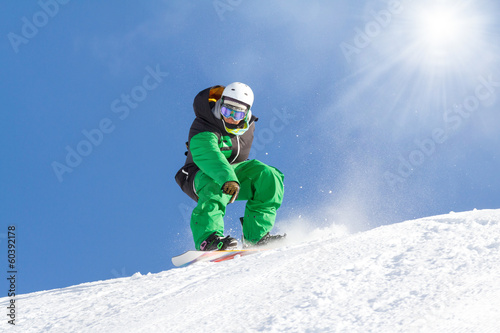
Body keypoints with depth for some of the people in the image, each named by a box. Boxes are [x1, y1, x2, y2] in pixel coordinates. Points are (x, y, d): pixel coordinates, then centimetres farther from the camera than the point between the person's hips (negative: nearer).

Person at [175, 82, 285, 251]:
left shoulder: (248, 125, -4)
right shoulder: (203, 131, -27)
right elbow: (209, 156, -47)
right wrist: (228, 179, -64)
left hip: (233, 171, 6)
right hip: (200, 175, -6)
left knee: (270, 177, -17)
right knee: (216, 185, -41)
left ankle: (256, 235, -16)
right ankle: (207, 238, -49)